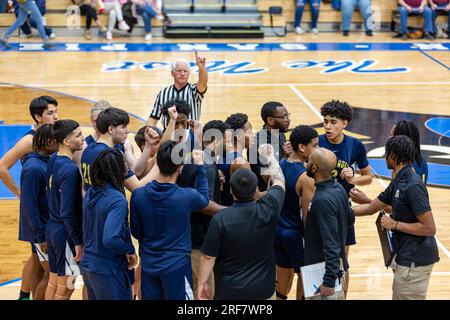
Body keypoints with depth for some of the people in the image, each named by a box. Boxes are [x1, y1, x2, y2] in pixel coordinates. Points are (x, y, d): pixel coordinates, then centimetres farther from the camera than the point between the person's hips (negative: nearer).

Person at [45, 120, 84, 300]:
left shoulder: (53, 160, 3)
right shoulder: (70, 170, -22)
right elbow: (67, 212, -22)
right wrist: (78, 241, -16)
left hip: (52, 229, 8)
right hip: (66, 233, -8)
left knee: (53, 282, 18)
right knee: (65, 288, 4)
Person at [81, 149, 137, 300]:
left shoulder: (90, 193, 2)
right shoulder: (117, 200, -23)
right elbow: (110, 239, -30)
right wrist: (130, 250, -15)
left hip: (88, 265, 8)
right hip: (109, 270, -8)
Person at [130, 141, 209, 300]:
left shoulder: (138, 195, -10)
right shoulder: (186, 196, -17)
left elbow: (136, 232, 3)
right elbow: (204, 199, 8)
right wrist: (200, 166, 13)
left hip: (148, 264, 3)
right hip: (177, 265, -3)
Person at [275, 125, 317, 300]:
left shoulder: (279, 166, 0)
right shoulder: (306, 177, -22)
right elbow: (307, 215, -20)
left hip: (278, 231, 7)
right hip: (296, 233, -7)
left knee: (282, 280, 18)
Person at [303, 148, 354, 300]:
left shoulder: (323, 200, -26)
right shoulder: (339, 189, 1)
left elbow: (331, 244, -27)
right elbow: (350, 219, 15)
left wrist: (329, 281, -26)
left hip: (325, 268, -9)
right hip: (339, 264, 9)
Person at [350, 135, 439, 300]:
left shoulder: (412, 186, -21)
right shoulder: (398, 183, 9)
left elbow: (429, 228, -23)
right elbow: (371, 208, 21)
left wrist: (395, 224, -17)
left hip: (414, 261, -10)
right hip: (407, 257, 10)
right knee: (399, 296, 19)